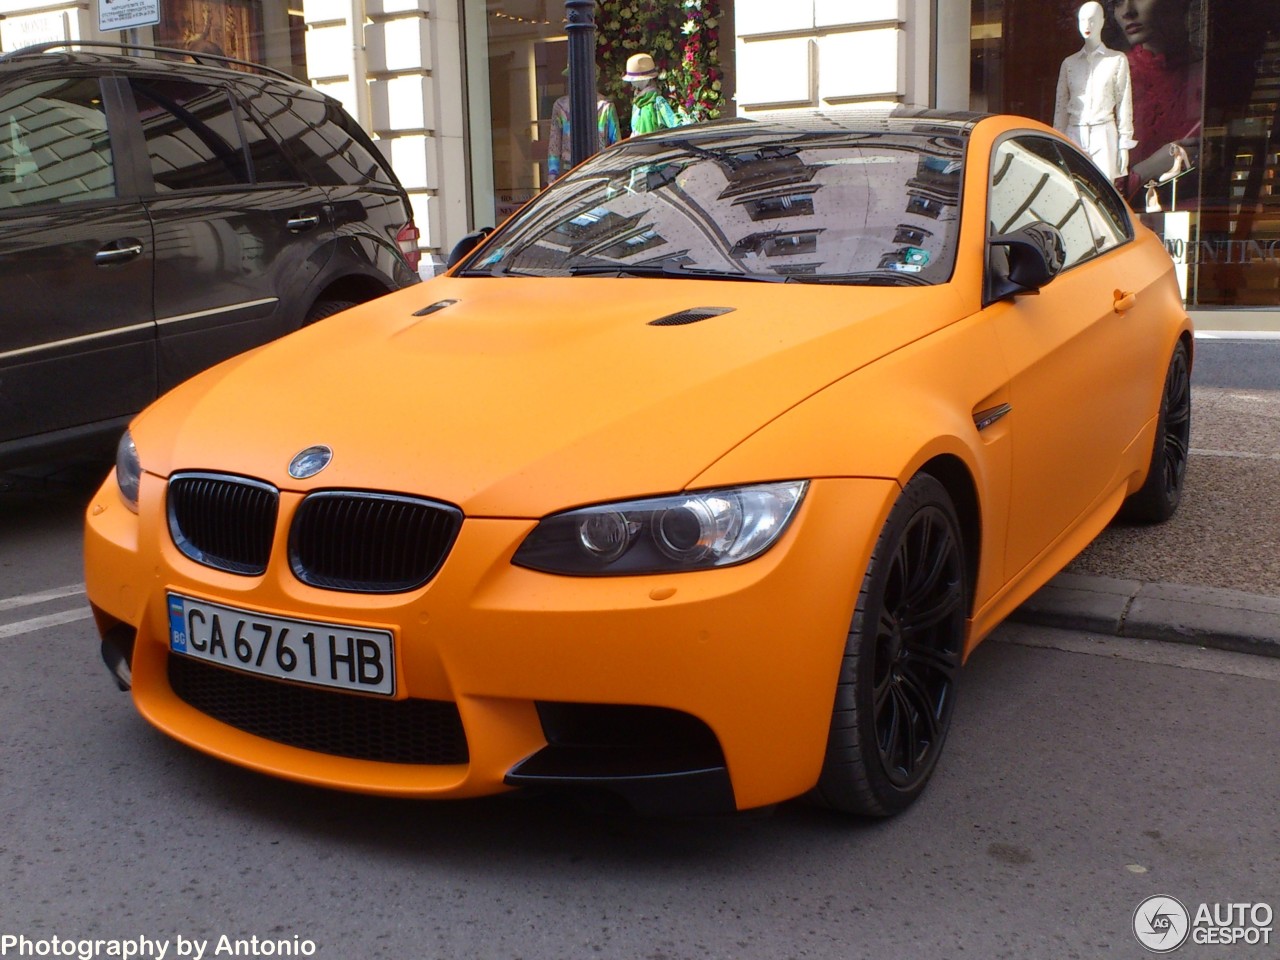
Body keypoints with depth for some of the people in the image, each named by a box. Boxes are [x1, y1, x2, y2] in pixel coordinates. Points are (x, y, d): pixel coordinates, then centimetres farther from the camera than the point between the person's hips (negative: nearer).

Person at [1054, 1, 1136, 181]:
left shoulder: (1117, 60, 5)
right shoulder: (1069, 63, 13)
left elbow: (1124, 105, 3)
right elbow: (1060, 106, 13)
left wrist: (1124, 144, -2)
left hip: (1104, 135, -2)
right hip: (1075, 135, 2)